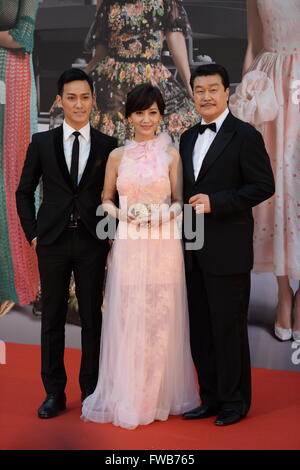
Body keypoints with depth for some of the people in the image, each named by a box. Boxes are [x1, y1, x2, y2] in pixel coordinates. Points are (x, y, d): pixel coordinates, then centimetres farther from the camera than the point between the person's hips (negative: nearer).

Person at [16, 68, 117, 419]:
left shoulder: (108, 146, 3)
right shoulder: (42, 142, 4)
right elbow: (24, 191, 9)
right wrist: (32, 233, 3)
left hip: (92, 243, 0)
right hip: (52, 241, 1)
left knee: (92, 317, 7)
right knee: (52, 318, 6)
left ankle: (91, 389, 19)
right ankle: (54, 392, 17)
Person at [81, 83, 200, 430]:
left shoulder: (171, 154, 3)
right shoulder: (117, 156, 7)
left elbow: (179, 201, 5)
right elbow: (105, 200, 13)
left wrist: (164, 214, -15)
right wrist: (123, 213, -7)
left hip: (163, 245, -1)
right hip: (128, 245, 1)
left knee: (161, 319, 3)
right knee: (127, 319, 2)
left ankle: (161, 394, 18)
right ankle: (127, 397, 15)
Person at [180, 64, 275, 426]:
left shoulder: (245, 136, -6)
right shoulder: (188, 138, 14)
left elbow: (263, 186, -11)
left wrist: (215, 202, -18)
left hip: (227, 251, -6)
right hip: (193, 251, 7)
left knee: (228, 327, 1)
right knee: (200, 327, 12)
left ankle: (235, 400, 16)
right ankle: (210, 397, 24)